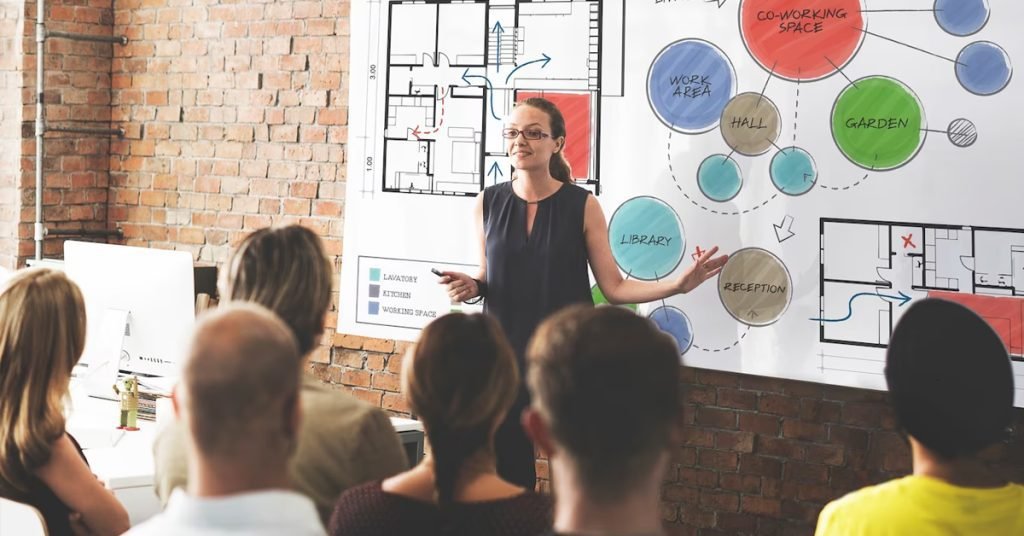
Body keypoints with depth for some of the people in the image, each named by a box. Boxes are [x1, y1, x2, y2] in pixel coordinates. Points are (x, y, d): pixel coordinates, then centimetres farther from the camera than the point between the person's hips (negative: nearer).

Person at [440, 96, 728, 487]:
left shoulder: (583, 206, -4)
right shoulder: (488, 203, 3)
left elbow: (614, 287, -3)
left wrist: (677, 284, -14)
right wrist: (470, 287, -7)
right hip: (505, 357, 2)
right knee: (507, 476, 5)